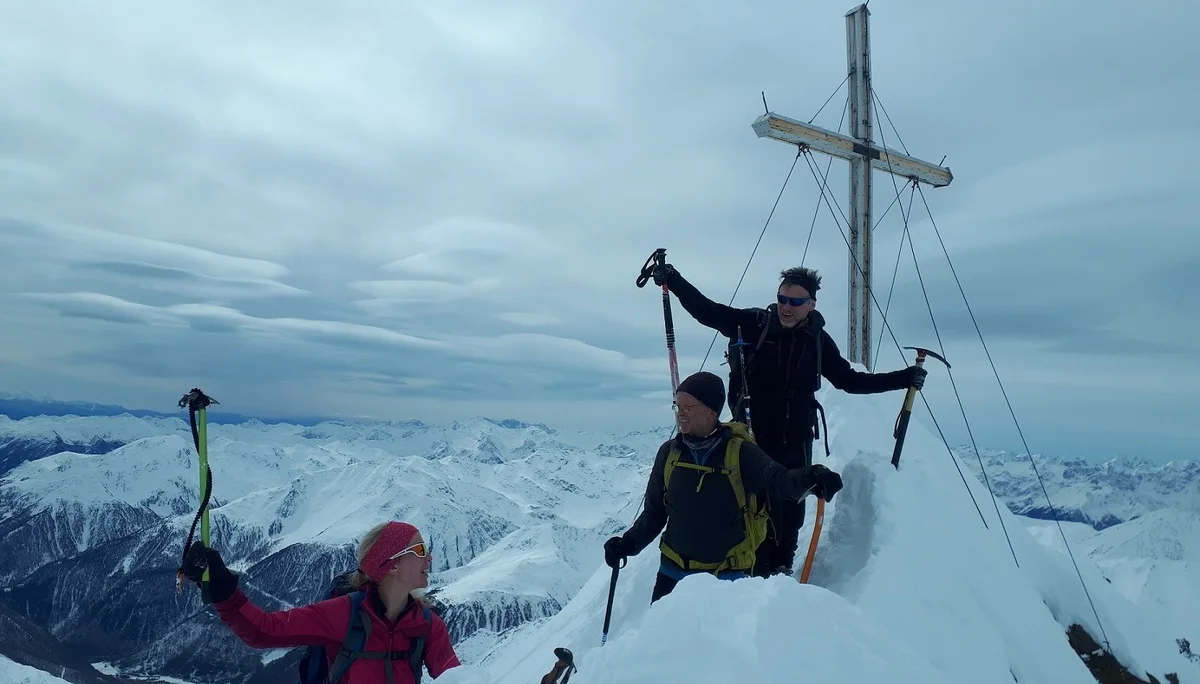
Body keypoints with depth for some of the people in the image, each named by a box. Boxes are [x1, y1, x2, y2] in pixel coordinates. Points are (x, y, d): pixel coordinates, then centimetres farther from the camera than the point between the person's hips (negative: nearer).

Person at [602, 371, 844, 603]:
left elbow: (778, 481, -26)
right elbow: (655, 512, 6)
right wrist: (629, 543, -8)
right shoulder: (669, 453, -2)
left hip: (726, 577, -3)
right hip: (674, 572, 3)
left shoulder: (739, 452, -11)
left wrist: (810, 477, -46)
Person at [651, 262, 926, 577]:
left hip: (796, 442, 4)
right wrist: (673, 280, -18)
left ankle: (783, 570, 28)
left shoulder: (819, 341, 2)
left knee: (792, 510, 11)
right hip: (754, 438, -3)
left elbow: (850, 381, 11)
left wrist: (904, 378, 7)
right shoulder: (753, 323, -7)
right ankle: (758, 575, 10)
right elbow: (707, 310, -7)